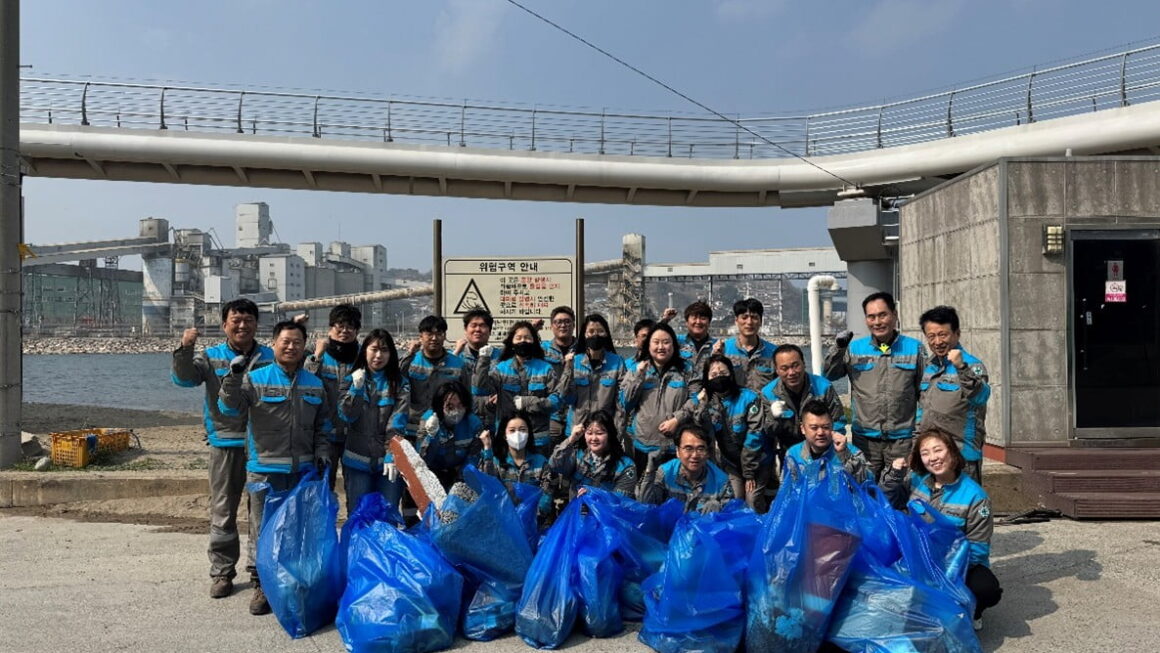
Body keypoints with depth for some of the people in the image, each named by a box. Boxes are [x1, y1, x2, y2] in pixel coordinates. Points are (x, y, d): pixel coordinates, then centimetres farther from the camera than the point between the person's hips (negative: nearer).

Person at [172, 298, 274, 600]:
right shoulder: (211, 357, 3)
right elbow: (184, 377, -11)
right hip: (225, 444, 0)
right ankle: (222, 572, 19)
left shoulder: (270, 357, 5)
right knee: (222, 511, 7)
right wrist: (185, 350, -29)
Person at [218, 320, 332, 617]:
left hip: (304, 470, 4)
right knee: (262, 529, 2)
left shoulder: (315, 385, 11)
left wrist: (321, 453, 5)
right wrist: (234, 377, -23)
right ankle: (261, 585, 15)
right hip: (265, 471, -3)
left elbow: (323, 426, 18)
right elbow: (229, 408, -10)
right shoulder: (255, 379, -1)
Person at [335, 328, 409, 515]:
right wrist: (356, 388, -15)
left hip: (388, 461, -1)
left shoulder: (400, 384, 1)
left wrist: (392, 456, -18)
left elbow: (397, 424, -8)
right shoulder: (351, 380, 7)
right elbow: (346, 416, -4)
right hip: (357, 460, 1)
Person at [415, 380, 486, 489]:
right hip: (431, 473, -1)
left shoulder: (474, 424, -16)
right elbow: (421, 460, -20)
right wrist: (432, 435, -35)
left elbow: (472, 461, -12)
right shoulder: (427, 419, -18)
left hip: (459, 473, 1)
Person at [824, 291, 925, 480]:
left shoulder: (914, 348, 3)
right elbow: (827, 376, 4)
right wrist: (838, 348, -10)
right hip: (865, 438, 1)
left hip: (902, 438, 0)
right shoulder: (854, 348, 5)